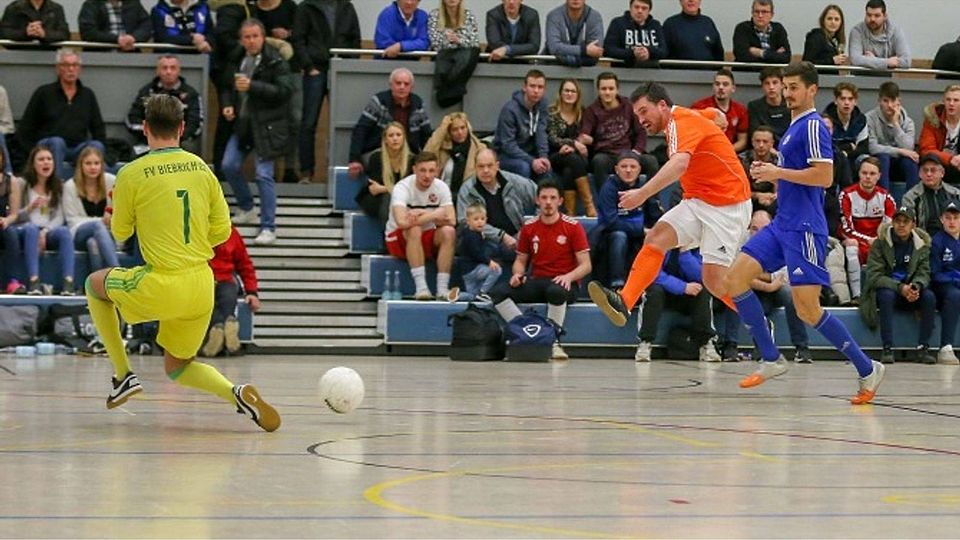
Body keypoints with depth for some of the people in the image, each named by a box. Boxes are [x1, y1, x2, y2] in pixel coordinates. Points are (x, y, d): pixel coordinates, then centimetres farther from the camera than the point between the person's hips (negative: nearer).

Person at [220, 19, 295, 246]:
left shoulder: (276, 62, -9)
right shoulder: (236, 61, 9)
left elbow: (284, 90, -19)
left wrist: (252, 86, -24)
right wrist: (227, 104, 3)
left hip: (266, 125, -6)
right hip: (242, 123, 6)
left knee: (264, 175, -10)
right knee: (229, 165, 5)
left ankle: (268, 228, -2)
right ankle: (246, 208, 29)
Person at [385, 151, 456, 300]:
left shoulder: (441, 187, -8)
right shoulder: (402, 187, -21)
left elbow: (451, 220, -19)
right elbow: (402, 222, -39)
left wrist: (423, 215, -29)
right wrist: (434, 215, -28)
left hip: (427, 239, 4)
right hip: (398, 240, -4)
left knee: (449, 231, -25)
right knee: (414, 230, -36)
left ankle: (442, 289, -26)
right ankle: (421, 288, -38)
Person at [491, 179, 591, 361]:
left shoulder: (573, 226, -2)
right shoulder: (529, 227, 9)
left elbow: (585, 265, -3)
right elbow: (521, 260, 17)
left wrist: (569, 276, -23)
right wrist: (517, 274, -7)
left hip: (563, 285, -4)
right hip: (537, 283, 4)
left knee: (556, 291, -41)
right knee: (497, 292, -21)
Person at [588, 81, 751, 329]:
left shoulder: (682, 121, -18)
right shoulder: (687, 117, 10)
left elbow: (679, 164, -38)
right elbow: (715, 114, 33)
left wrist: (643, 193, -48)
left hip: (727, 206, -9)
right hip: (697, 201, 9)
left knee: (714, 281, -12)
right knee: (655, 239, -12)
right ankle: (623, 303, -25)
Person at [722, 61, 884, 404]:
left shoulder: (813, 126, -11)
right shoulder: (794, 126, 18)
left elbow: (824, 176, -21)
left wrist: (779, 172, -15)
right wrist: (770, 174, 13)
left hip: (804, 228, -10)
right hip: (782, 224, 10)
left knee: (808, 311, -11)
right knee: (736, 279, -1)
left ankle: (867, 369, 3)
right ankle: (771, 359, 7)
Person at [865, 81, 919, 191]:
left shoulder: (907, 122, -1)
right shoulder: (870, 118, -10)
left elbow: (908, 148, -17)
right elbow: (872, 148, -20)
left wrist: (895, 123, -18)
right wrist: (900, 151, -22)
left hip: (898, 166, 2)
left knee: (910, 159, -28)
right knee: (882, 157, -33)